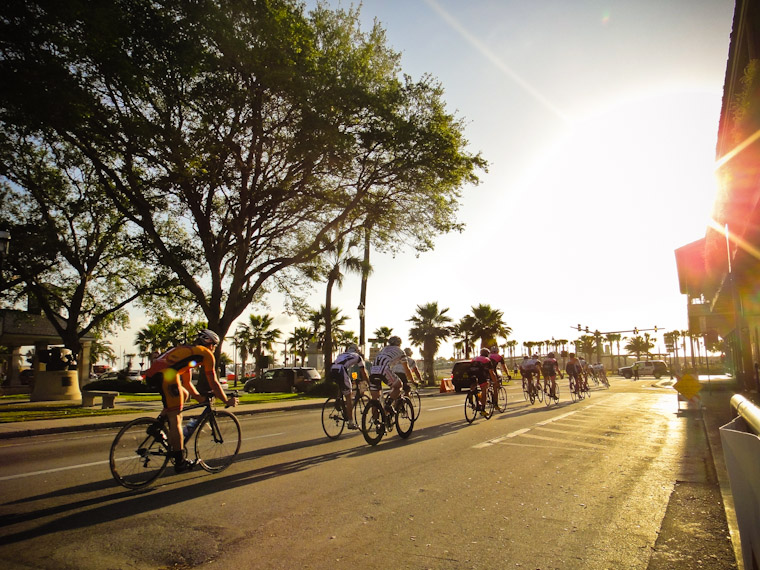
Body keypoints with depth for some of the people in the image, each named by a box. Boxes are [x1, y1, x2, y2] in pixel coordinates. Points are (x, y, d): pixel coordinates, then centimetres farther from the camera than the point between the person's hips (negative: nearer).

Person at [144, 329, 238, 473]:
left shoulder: (188, 350, 33)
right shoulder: (206, 354, 10)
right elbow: (213, 383, 11)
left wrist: (200, 397, 36)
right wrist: (227, 401, 21)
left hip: (151, 373, 9)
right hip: (166, 375, -9)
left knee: (185, 395, 29)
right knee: (175, 419, -2)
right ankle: (180, 462, 5)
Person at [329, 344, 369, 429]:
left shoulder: (342, 355, 36)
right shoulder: (358, 356, 21)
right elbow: (363, 373, 20)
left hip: (332, 371, 5)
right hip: (340, 372, -5)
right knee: (349, 397, 3)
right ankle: (351, 423, 6)